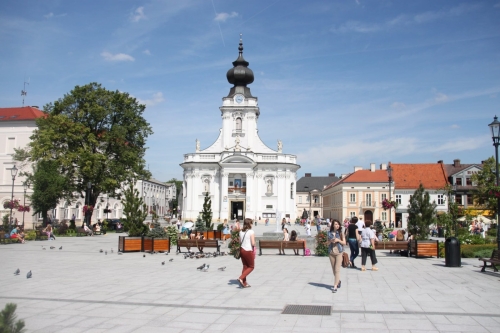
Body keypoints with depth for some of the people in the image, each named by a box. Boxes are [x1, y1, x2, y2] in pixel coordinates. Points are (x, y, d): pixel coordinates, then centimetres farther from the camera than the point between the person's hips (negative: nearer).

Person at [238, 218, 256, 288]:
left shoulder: (241, 232, 5)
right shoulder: (251, 232, -13)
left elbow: (239, 242, 7)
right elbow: (253, 243, -17)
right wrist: (254, 245, 4)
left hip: (242, 250, 7)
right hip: (249, 251, -6)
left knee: (245, 266, 16)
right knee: (251, 267, 9)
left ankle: (244, 283, 19)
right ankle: (241, 278, -6)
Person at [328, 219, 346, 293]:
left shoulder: (341, 233, -1)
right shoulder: (329, 233, 5)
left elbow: (344, 243, 0)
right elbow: (328, 243, 9)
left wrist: (338, 240, -16)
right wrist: (331, 241, -11)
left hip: (339, 253, -3)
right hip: (331, 253, 3)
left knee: (337, 270, -9)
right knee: (334, 270, 12)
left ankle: (335, 286, -8)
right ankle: (338, 281, 36)